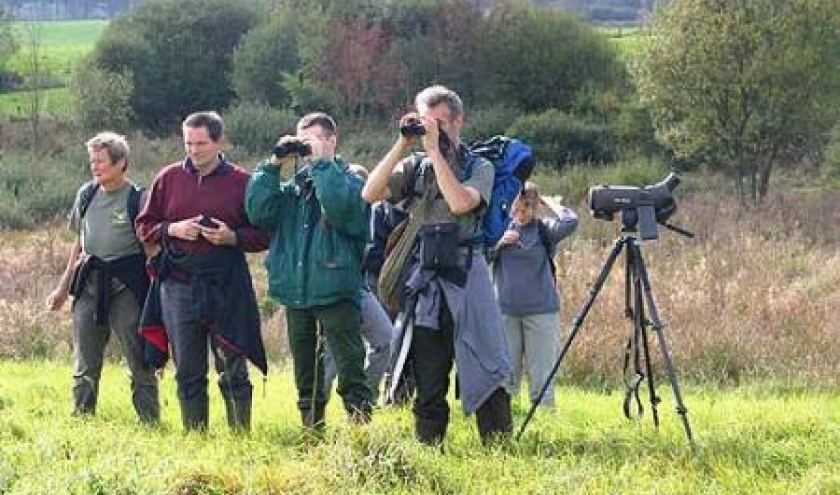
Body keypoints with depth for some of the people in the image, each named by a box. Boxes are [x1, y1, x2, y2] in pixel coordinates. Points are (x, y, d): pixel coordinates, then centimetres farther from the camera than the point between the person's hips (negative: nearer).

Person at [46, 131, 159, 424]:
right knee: (84, 365, 8)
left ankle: (150, 422, 4)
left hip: (126, 287, -5)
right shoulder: (86, 195, 10)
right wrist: (63, 287, 21)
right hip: (88, 285, 5)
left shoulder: (138, 199, -6)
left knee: (139, 362, -2)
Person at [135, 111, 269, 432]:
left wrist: (232, 237, -13)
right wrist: (172, 230, -5)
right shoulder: (168, 178, 8)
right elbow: (144, 226, 14)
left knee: (233, 370, 0)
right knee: (188, 372, 7)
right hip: (179, 285, 3)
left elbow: (264, 234, 4)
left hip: (227, 287, -2)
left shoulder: (241, 182, 1)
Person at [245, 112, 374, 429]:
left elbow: (339, 207, -23)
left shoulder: (349, 180, 0)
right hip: (296, 292, 5)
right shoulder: (291, 185, 14)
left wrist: (321, 163, -16)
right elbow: (259, 213, -2)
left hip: (335, 292, -5)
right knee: (306, 375, 13)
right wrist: (273, 165, -4)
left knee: (350, 370, -8)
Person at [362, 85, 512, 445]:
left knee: (485, 375, -6)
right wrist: (401, 145, -5)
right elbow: (370, 194, -3)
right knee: (427, 383, 7)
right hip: (425, 284, 3)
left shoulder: (479, 167, 4)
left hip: (465, 279, -3)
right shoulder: (414, 167, 12)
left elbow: (460, 202, -17)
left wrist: (435, 150, -11)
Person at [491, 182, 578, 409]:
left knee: (541, 372, -3)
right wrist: (499, 243, -7)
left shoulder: (544, 229, 0)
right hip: (506, 311, 3)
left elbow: (570, 222, -18)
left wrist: (558, 209, -1)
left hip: (541, 311, -2)